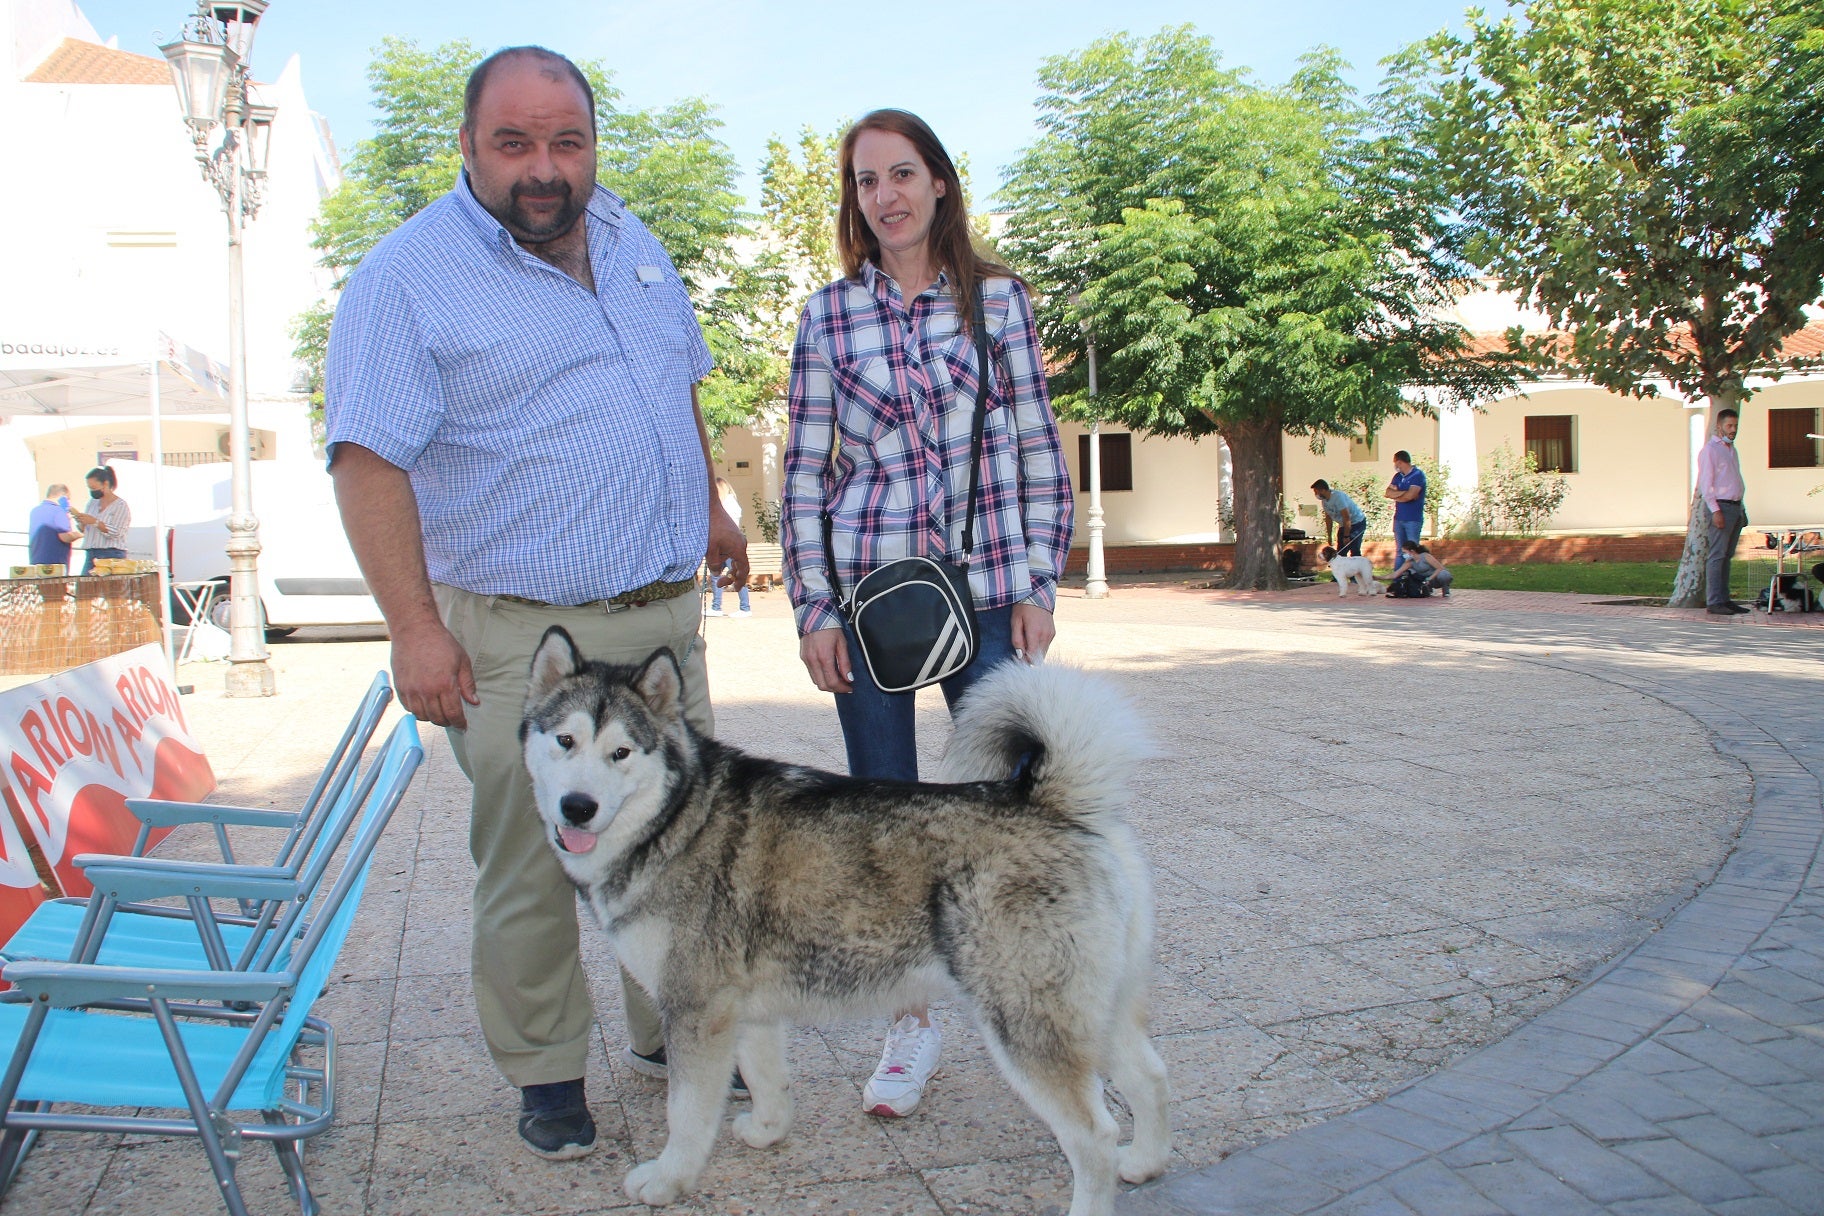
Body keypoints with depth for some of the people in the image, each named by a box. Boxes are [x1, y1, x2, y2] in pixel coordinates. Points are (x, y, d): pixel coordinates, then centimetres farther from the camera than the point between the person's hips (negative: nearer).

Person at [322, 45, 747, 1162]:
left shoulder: (632, 243, 11)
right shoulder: (408, 277, -9)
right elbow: (368, 460, -14)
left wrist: (709, 503, 25)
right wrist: (415, 627, -21)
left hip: (666, 617, 6)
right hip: (518, 638, -6)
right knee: (531, 871, 4)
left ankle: (673, 1034, 34)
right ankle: (546, 1072, 24)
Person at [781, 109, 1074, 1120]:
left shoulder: (998, 297, 5)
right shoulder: (828, 316, 5)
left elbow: (1039, 451, 5)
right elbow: (805, 471, 5)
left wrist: (1039, 584, 0)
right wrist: (813, 609, -1)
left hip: (987, 590, 0)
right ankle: (914, 1017, 25)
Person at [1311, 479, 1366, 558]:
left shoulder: (1338, 497, -27)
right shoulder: (1323, 500, -2)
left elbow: (1346, 518, -26)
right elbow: (1328, 518, 8)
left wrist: (1346, 536, -23)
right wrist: (1329, 536, 8)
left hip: (1357, 522, -9)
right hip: (1344, 524, 9)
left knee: (1354, 552, -15)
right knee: (1340, 551, 6)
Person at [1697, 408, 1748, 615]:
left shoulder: (1732, 449, 19)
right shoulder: (1709, 450, -7)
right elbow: (1705, 483, -12)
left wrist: (1741, 510, 18)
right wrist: (1715, 510, -18)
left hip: (1735, 507, 8)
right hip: (1721, 507, -8)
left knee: (1727, 556, 9)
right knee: (1717, 556, -10)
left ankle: (1724, 599, 12)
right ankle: (1714, 602, -10)